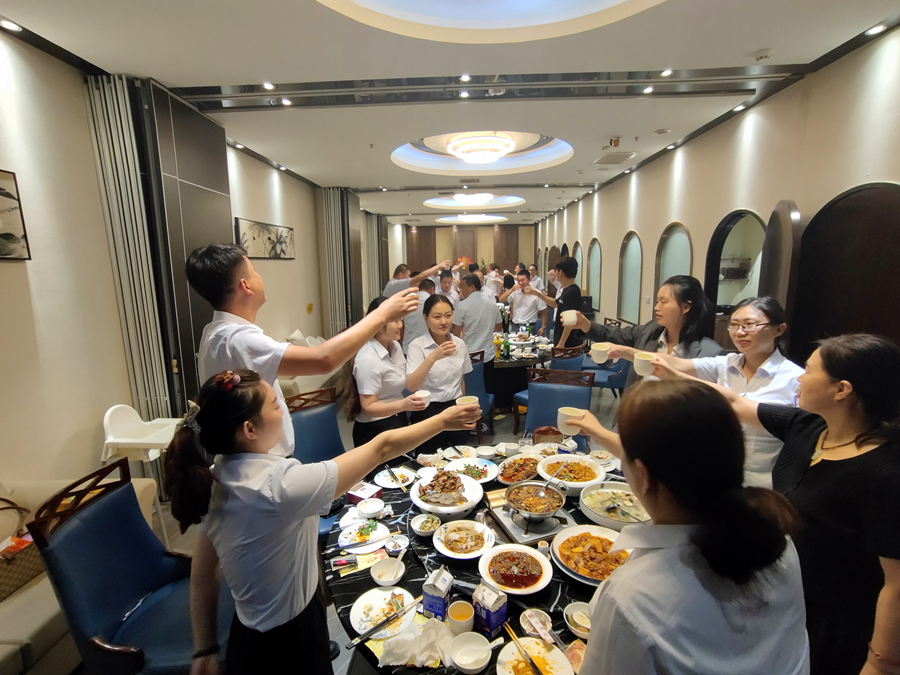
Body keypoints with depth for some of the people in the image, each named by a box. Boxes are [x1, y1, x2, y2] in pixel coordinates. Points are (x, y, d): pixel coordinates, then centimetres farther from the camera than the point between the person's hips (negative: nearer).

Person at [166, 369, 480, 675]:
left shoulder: (214, 481, -9)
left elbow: (203, 571, 1)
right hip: (286, 645, -7)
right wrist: (442, 420, -18)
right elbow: (381, 448, -28)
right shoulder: (279, 485, -34)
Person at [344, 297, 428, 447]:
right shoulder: (368, 359, -26)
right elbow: (368, 407, -24)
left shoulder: (395, 346, -1)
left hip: (397, 422, 8)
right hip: (375, 430, -8)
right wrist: (403, 405, -37)